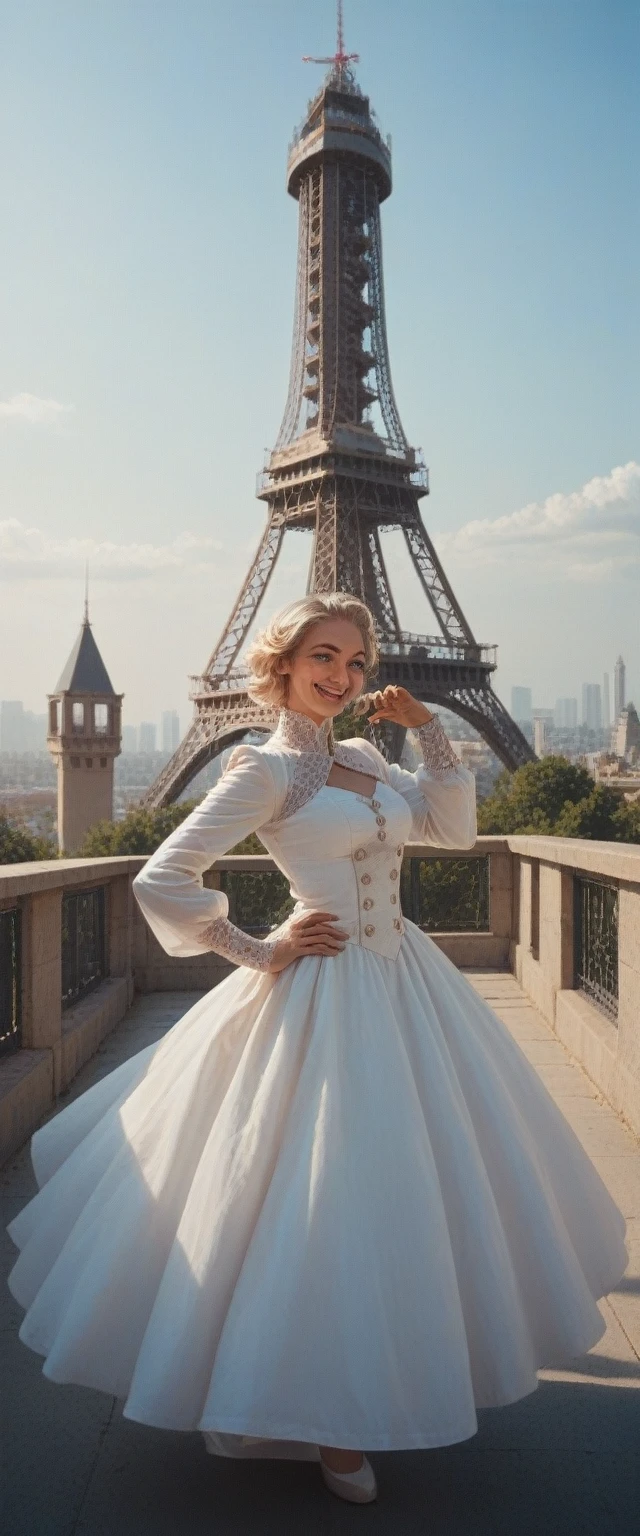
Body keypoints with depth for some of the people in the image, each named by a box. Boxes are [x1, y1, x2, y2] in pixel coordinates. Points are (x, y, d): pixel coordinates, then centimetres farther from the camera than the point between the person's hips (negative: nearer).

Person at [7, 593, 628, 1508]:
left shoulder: (365, 760, 8)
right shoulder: (266, 770, -14)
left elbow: (456, 828, 13)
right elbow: (160, 884, -18)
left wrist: (427, 729, 4)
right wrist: (260, 953, -11)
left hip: (409, 987, 8)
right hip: (326, 1000, -8)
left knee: (419, 1179, 19)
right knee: (330, 1198, 2)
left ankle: (394, 1371, 43)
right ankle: (326, 1416, 26)